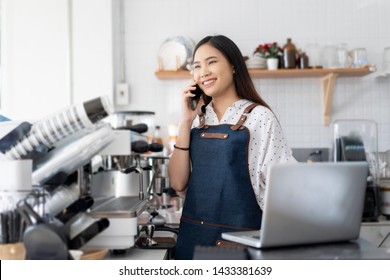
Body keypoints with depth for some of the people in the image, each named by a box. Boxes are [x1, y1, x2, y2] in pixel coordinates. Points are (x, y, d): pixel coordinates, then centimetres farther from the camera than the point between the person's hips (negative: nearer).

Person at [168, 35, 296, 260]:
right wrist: (186, 122, -4)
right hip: (192, 235, 4)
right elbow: (178, 183, 0)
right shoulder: (198, 119, 7)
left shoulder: (259, 116, -7)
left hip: (240, 236, -4)